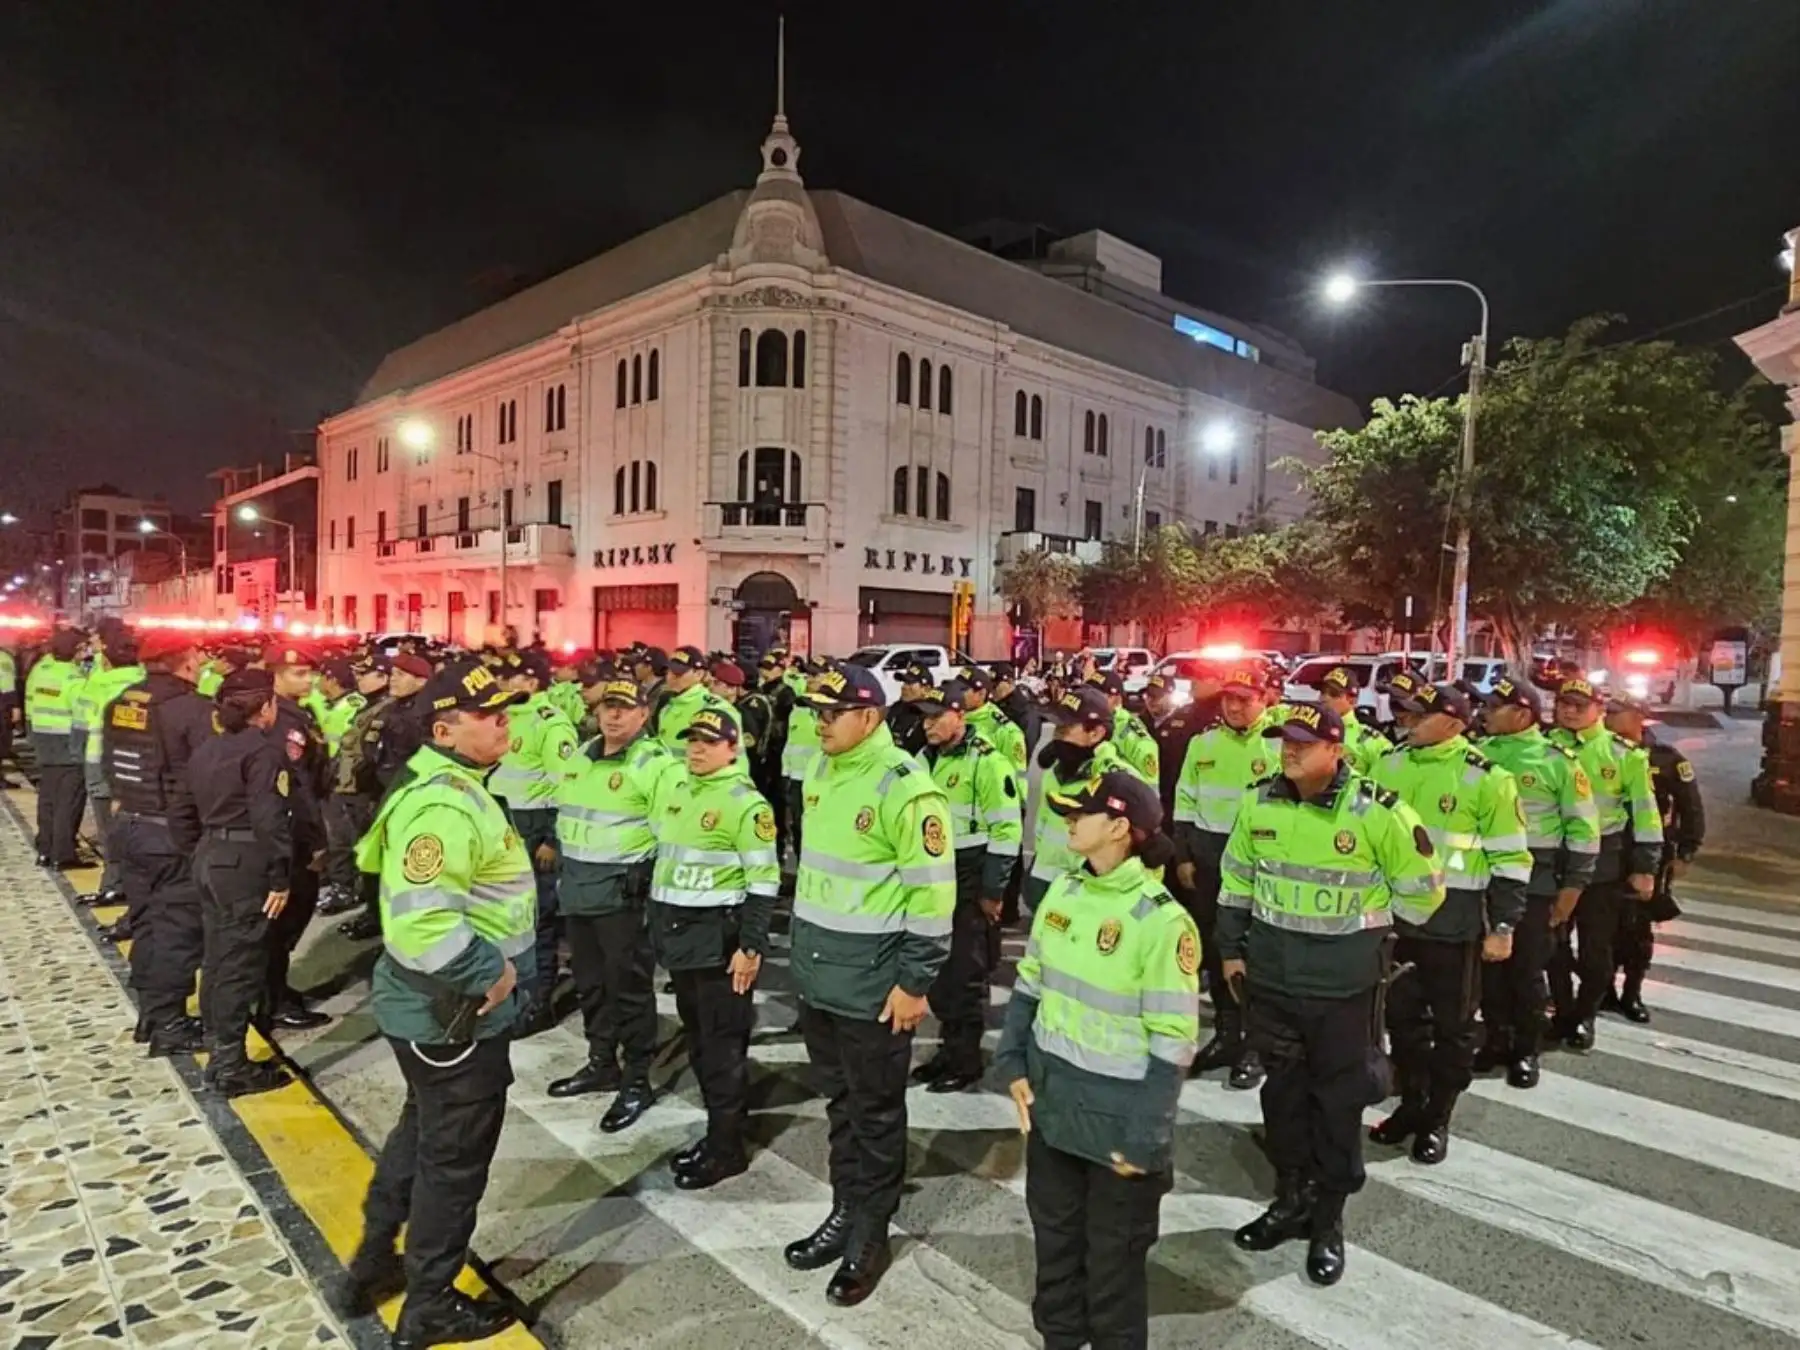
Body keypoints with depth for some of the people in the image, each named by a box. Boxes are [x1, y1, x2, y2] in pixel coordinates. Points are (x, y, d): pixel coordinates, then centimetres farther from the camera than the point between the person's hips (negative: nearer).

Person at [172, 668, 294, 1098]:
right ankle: (230, 1066, 7)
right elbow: (270, 820, -23)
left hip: (211, 860, 9)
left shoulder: (207, 749, 12)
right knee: (240, 965, -1)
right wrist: (280, 877, -19)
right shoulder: (265, 750, -15)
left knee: (216, 958, 17)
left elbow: (183, 813, 17)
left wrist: (198, 855, 23)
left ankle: (218, 1051, 28)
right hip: (247, 864, -9)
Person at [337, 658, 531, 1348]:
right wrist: (492, 972, -23)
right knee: (454, 1156, 9)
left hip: (438, 1004, 10)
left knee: (421, 1132, 28)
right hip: (453, 1012, -10)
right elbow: (422, 925, -37)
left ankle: (372, 1265, 46)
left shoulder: (444, 784, 7)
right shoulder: (446, 805, -28)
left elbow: (377, 857, 21)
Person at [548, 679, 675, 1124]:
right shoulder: (582, 755, 11)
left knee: (629, 986, 2)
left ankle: (637, 1081, 15)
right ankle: (602, 1063, 35)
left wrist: (652, 874, -16)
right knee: (590, 981, 19)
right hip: (576, 885, 8)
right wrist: (563, 861, 21)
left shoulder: (655, 763, -14)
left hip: (622, 889, -8)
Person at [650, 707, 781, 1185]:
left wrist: (751, 946, -17)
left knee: (722, 1042, 2)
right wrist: (657, 921, 18)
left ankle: (727, 1146, 16)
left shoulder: (746, 802, -15)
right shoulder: (671, 784, 7)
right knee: (697, 1037, 17)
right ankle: (718, 1130, 32)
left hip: (719, 934, -7)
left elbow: (764, 881, -15)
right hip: (676, 929, 8)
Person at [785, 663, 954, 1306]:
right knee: (839, 1100, 21)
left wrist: (915, 981, -17)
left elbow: (932, 890, -19)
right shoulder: (822, 773, 7)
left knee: (875, 1110, 10)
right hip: (816, 974, 7)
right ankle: (845, 1209, 37)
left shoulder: (903, 786, -19)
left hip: (872, 983, -7)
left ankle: (870, 1233, 27)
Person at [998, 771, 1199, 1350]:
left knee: (1114, 1259, 15)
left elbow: (1173, 1045, -17)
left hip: (1116, 1119, -6)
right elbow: (1029, 984, 9)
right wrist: (1014, 1064, 2)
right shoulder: (1063, 892, -1)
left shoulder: (1161, 921, -21)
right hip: (1051, 1103, 6)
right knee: (1054, 1241, 23)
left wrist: (1144, 1139, -15)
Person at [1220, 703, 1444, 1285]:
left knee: (1338, 1099, 10)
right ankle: (1290, 1198, 35)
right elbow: (1236, 877, 10)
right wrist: (1231, 948, 11)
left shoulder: (1378, 812, -16)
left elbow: (1421, 887, -4)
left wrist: (1369, 932, 4)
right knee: (1283, 1089, 16)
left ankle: (1329, 1219, 27)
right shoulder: (1259, 802, -3)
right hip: (1271, 976, 4)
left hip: (1344, 984, -4)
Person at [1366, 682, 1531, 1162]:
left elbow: (1511, 860, -8)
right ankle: (1411, 1103, 32)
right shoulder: (1390, 765, 4)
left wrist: (1503, 927, -9)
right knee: (1402, 1015, 14)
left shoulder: (1487, 778, -11)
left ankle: (1437, 1119, 25)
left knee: (1452, 1024, 10)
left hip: (1454, 922, -4)